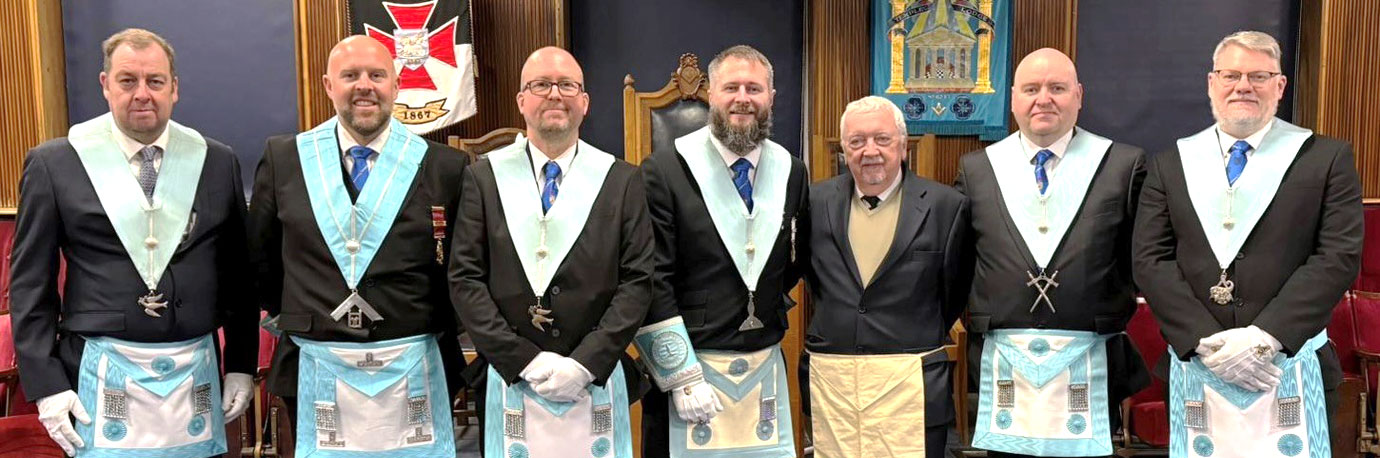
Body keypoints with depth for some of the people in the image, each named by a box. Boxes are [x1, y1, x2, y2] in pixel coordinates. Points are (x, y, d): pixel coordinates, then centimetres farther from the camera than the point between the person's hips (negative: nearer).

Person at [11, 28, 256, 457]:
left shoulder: (217, 162, 4)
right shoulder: (54, 163, -1)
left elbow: (238, 273, 8)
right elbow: (30, 281, 1)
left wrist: (242, 365, 7)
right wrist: (46, 383, -4)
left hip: (197, 373, 2)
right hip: (103, 376, -2)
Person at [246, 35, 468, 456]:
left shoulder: (443, 167, -2)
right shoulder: (283, 159, 3)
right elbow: (260, 256, 14)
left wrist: (439, 329, 5)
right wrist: (283, 317, 12)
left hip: (413, 374, -1)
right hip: (315, 373, 1)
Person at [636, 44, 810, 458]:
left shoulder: (791, 172, 5)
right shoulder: (664, 171, -9)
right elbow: (652, 285, -12)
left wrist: (769, 308, 9)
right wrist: (682, 377, -13)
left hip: (766, 367, 4)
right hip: (685, 365, -4)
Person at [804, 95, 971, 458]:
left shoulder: (946, 206, -2)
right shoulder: (817, 201, 5)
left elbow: (957, 289, 6)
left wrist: (923, 337, 10)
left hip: (910, 385, -2)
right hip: (829, 381, 2)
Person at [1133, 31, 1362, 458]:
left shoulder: (1327, 158, 3)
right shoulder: (1169, 164, 6)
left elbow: (1340, 255, -6)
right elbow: (1150, 260, -1)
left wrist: (1265, 337, -15)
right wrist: (1208, 342, -12)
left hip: (1292, 369, -1)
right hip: (1195, 370, 1)